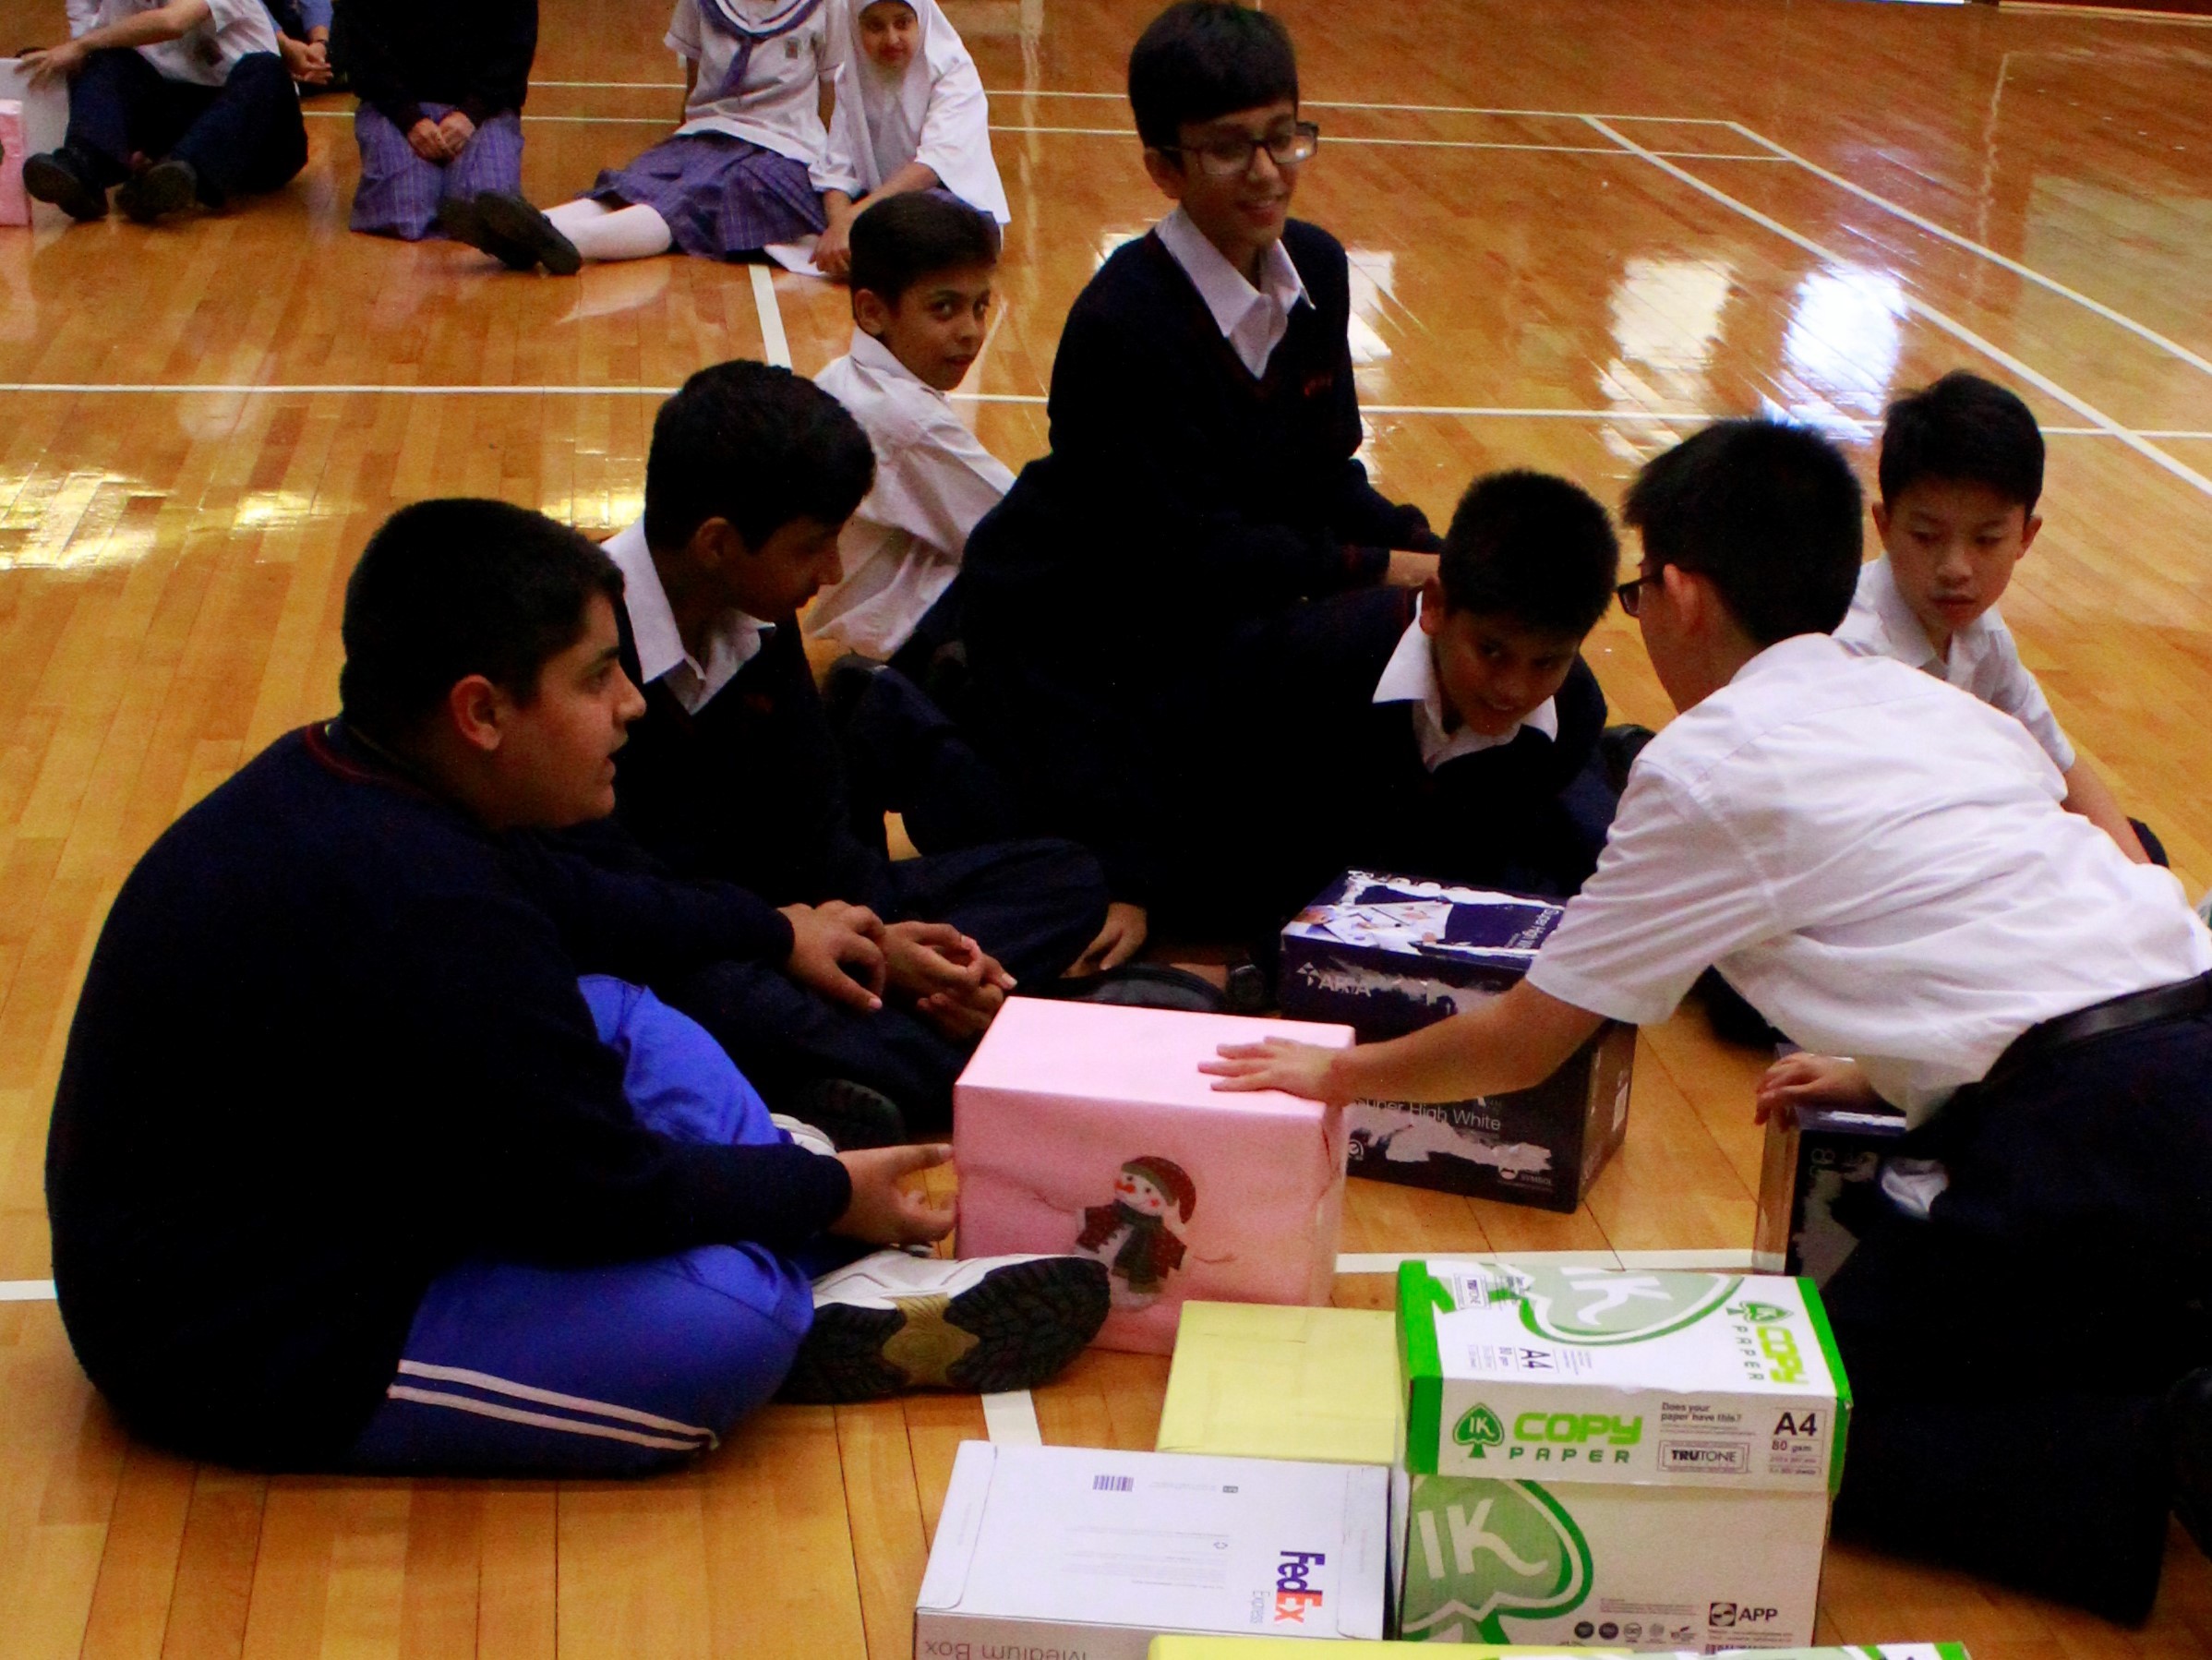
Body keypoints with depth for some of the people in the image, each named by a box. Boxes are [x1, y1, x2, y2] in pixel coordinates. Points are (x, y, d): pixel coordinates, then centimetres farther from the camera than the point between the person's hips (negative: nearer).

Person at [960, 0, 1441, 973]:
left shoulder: (1316, 270, -1)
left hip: (1206, 612, 8)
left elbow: (1326, 480, 5)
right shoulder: (1124, 322, -24)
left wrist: (1438, 557, -12)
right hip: (1069, 645, -8)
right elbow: (1194, 552, -23)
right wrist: (1381, 567, -19)